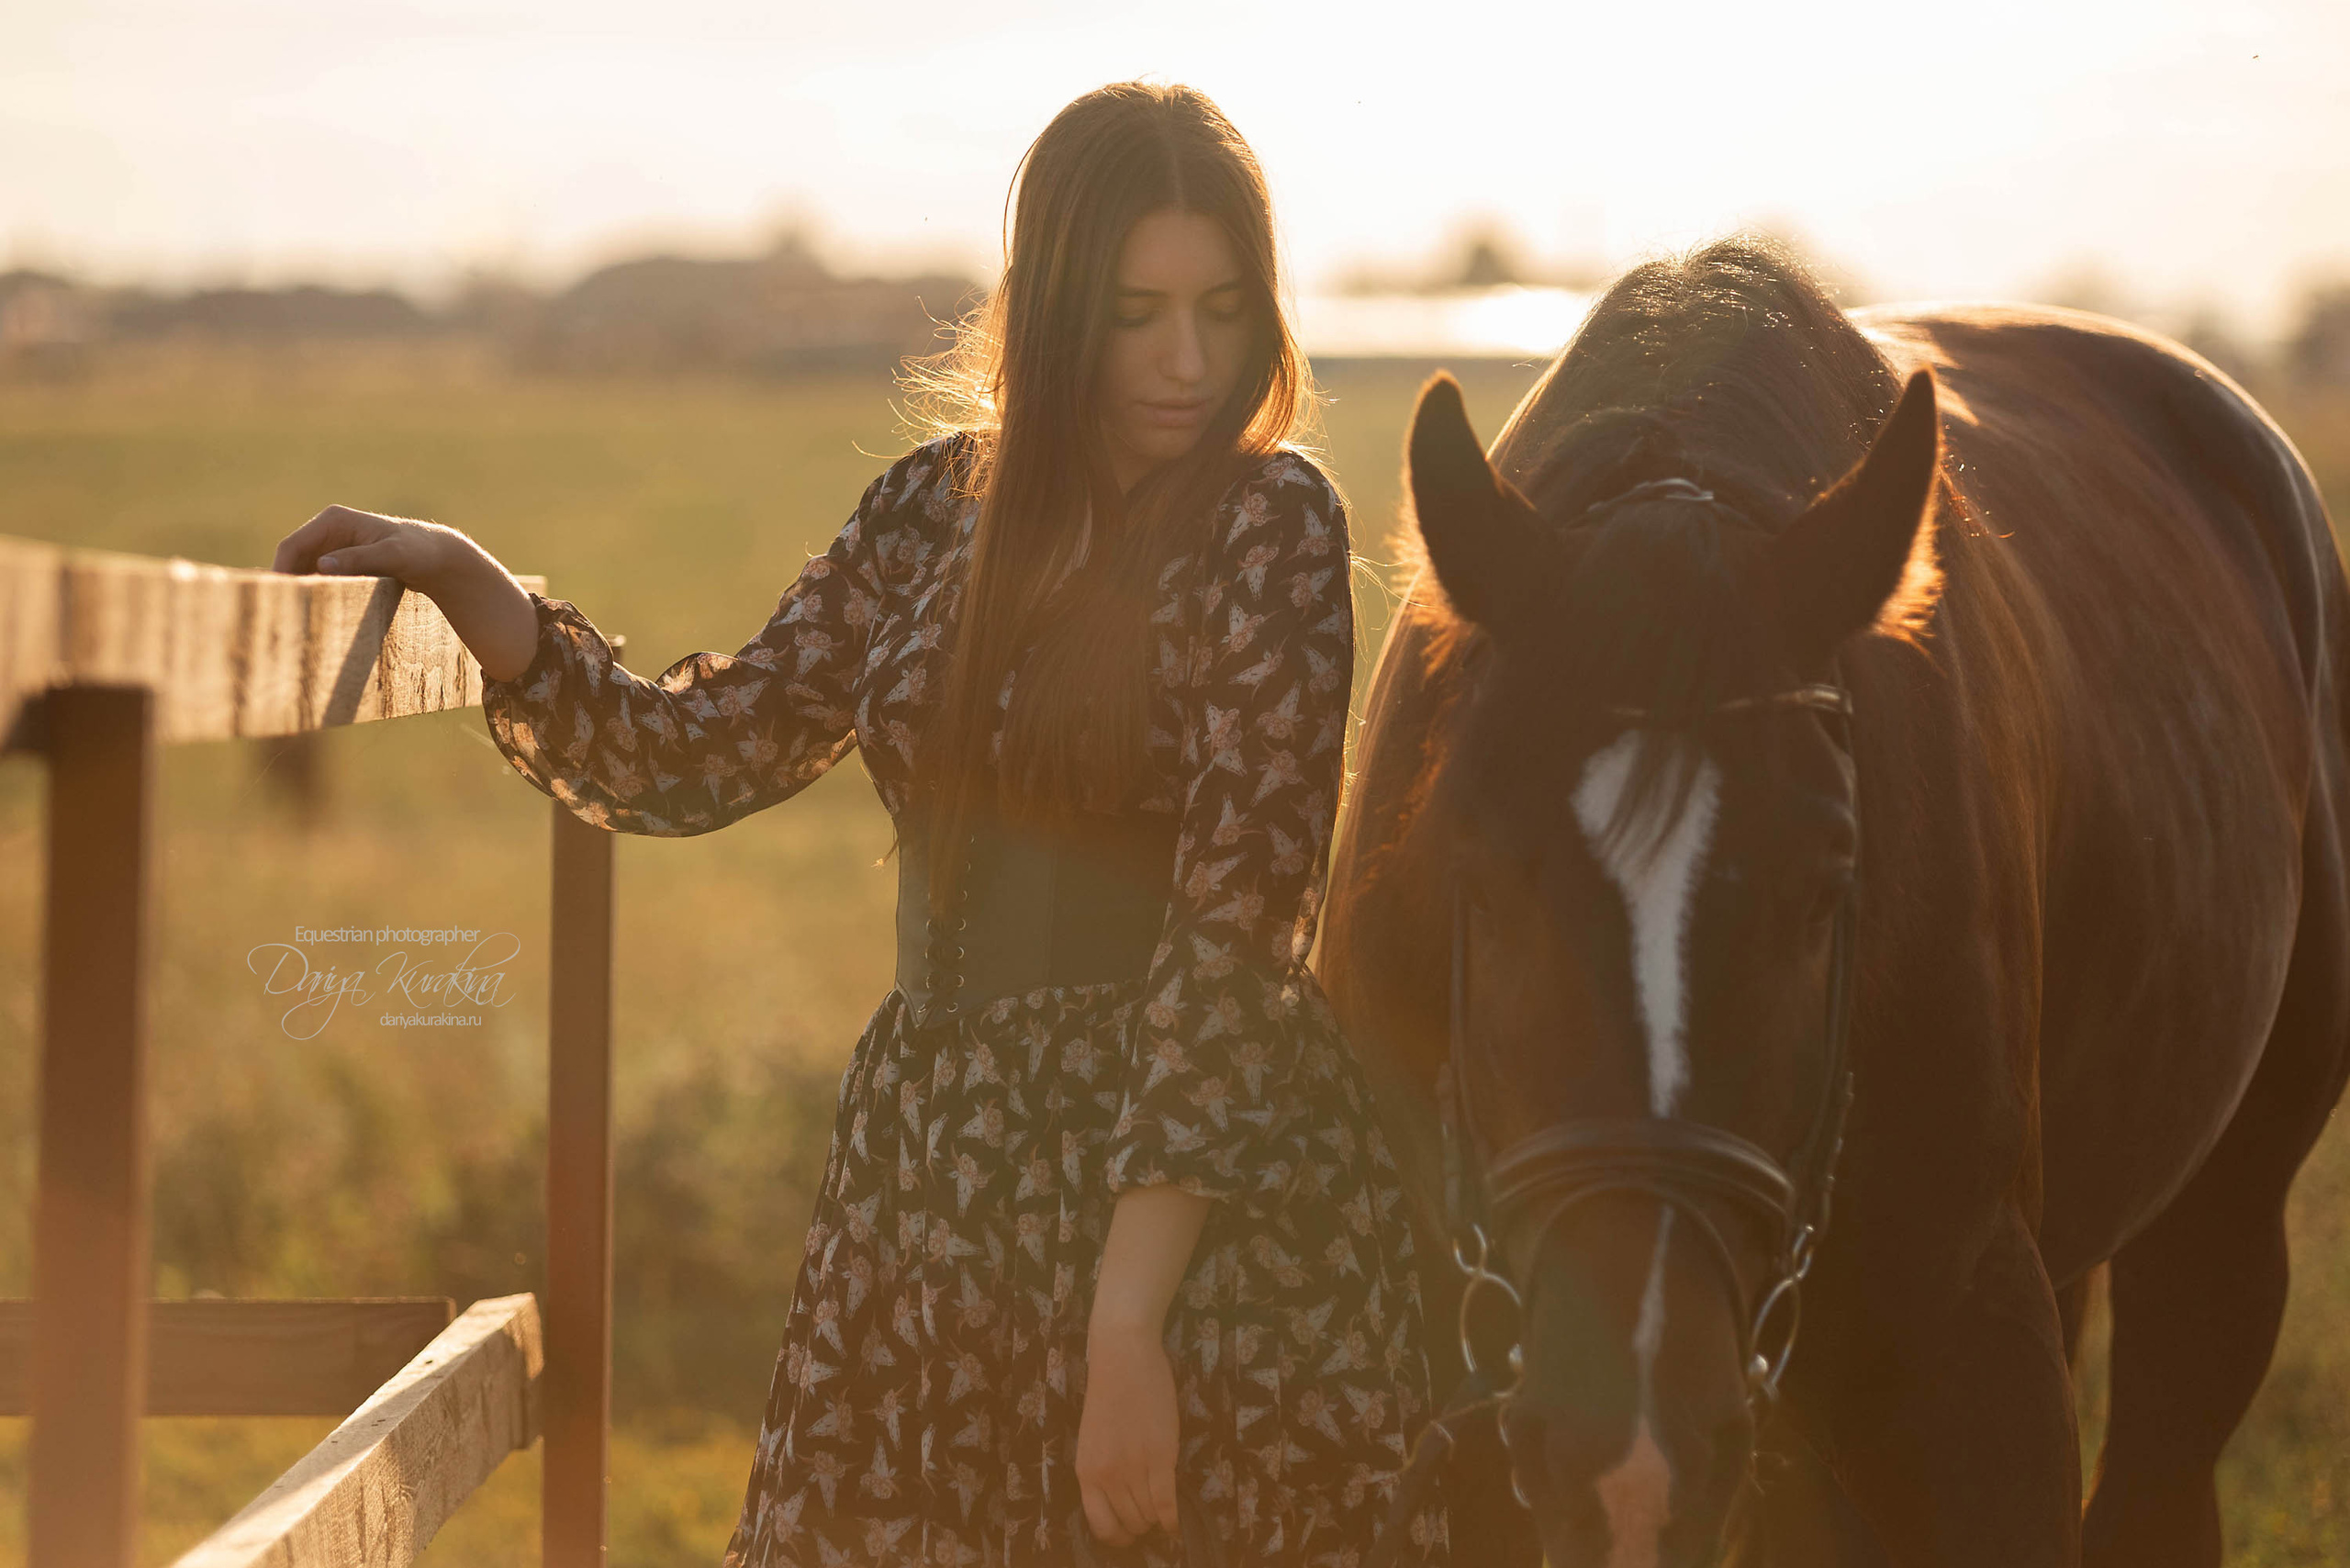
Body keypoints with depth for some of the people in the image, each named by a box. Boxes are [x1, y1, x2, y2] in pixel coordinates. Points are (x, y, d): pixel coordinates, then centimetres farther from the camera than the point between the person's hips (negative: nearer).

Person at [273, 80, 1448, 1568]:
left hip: (1200, 1200, -5)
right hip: (931, 1180, 5)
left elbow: (1237, 914, -15)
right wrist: (462, 578, -1)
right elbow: (694, 757, 14)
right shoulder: (936, 510, 7)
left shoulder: (1270, 525, -8)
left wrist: (1125, 1323, -21)